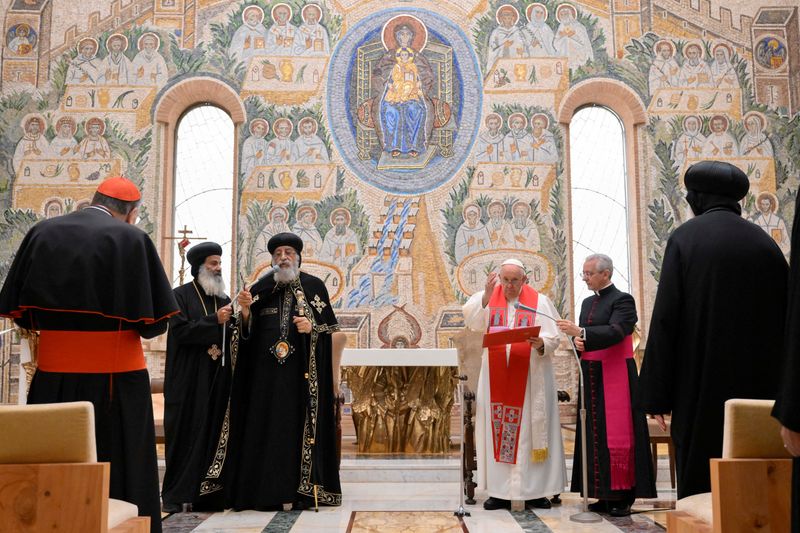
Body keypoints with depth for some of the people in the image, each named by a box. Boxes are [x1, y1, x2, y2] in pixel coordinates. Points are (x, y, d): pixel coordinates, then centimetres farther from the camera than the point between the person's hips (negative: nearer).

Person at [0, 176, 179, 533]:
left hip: (53, 376, 4)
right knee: (119, 466, 7)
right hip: (115, 376, -4)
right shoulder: (131, 238, -9)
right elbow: (154, 320, -11)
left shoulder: (41, 233, 4)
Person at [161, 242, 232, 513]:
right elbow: (180, 331, -13)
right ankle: (174, 495, 7)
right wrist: (215, 320, -17)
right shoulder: (181, 295, 0)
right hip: (187, 380, -4)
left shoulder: (223, 299, 14)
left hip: (216, 378, 4)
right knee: (184, 434, -1)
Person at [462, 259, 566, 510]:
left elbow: (553, 337, -4)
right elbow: (472, 323, -9)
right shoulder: (487, 297, 7)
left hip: (530, 379, -1)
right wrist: (486, 296, -21)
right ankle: (500, 492, 7)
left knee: (530, 431, 1)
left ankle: (535, 491, 8)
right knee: (498, 431, 1)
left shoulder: (540, 301, 2)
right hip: (496, 379, 1)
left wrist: (541, 343, -26)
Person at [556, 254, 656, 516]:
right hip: (592, 377, 8)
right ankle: (605, 494, 15)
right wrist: (577, 340, -7)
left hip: (615, 377, -7)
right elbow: (580, 335, 16)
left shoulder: (622, 300, -8)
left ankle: (623, 496, 3)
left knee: (617, 435, -5)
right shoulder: (587, 303, 15)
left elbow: (615, 331, -22)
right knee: (596, 436, 8)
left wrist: (581, 333, -29)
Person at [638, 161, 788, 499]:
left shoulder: (686, 238, -5)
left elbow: (666, 318, -10)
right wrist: (781, 388, 17)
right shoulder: (765, 243, 7)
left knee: (700, 483, 2)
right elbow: (784, 317, 10)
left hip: (701, 384, -4)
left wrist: (656, 395, -7)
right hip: (760, 384, 4)